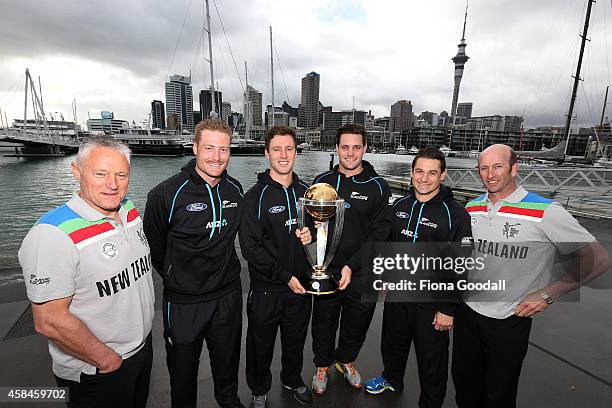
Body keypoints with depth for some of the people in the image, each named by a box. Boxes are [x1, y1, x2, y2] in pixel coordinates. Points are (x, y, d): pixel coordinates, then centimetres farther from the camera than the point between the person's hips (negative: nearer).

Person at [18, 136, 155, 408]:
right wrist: (107, 360, -15)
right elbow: (49, 321, -25)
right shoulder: (54, 234, -26)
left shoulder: (130, 210, -4)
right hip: (96, 374, -6)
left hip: (144, 347, 7)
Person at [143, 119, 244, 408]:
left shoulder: (235, 190, -3)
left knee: (227, 361, 26)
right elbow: (153, 246, -5)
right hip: (183, 301, -4)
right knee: (183, 368, 20)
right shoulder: (167, 193, -19)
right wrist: (174, 278, 5)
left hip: (228, 295, 4)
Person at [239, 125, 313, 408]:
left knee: (295, 341, 23)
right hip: (266, 289, -3)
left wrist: (312, 234, -10)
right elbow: (250, 247, -17)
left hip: (300, 285, 4)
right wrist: (285, 276, -18)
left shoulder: (306, 192, 2)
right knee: (261, 345, 17)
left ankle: (293, 379, 51)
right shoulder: (256, 196, -12)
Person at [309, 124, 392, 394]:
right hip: (326, 271, 1)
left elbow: (380, 232, -10)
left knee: (356, 325, 20)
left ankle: (346, 360, 50)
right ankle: (323, 365, 45)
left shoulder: (377, 186, -6)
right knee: (323, 325, 17)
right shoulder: (322, 181, 0)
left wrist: (352, 265, -17)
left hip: (361, 275, 0)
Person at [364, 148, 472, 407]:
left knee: (432, 361, 16)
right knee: (392, 345, 26)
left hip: (432, 304, -5)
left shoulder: (455, 214, -17)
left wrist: (448, 309, -15)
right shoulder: (400, 205, 0)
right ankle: (392, 379, 54)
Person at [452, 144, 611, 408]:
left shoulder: (545, 212, -16)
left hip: (509, 320, -4)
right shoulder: (472, 207, 0)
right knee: (463, 381, 22)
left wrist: (548, 294, -15)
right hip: (467, 311, 4)